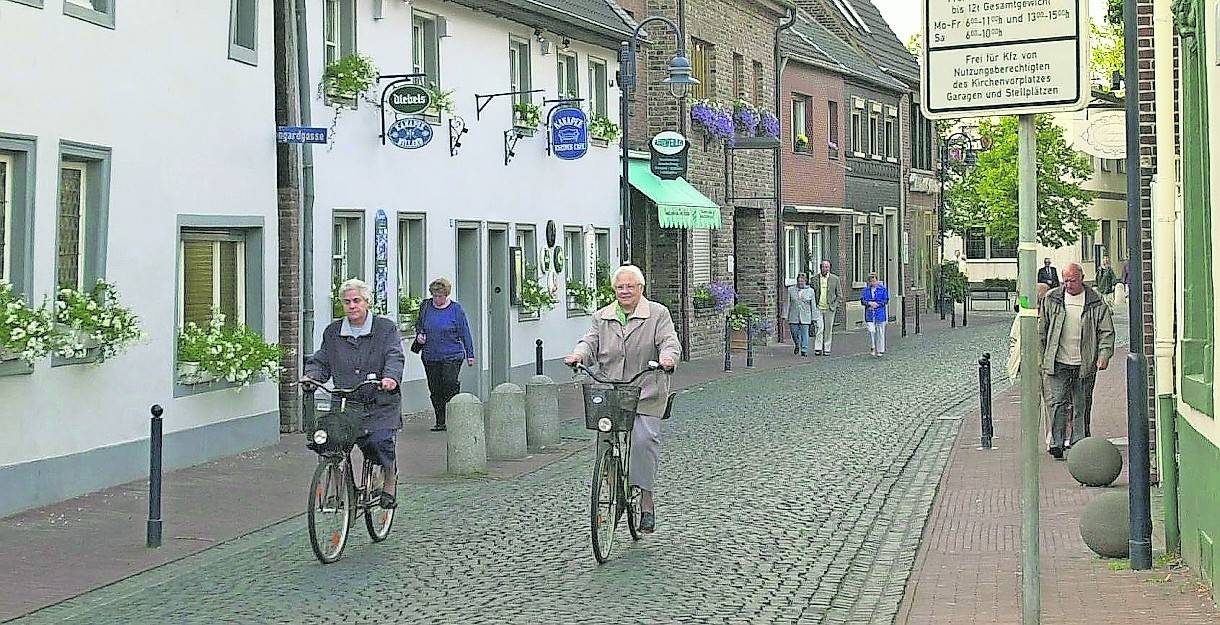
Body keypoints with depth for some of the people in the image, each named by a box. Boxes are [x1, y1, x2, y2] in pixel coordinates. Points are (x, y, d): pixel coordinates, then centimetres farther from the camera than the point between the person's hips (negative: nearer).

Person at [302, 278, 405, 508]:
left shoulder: (386, 328, 2)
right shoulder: (332, 332, 12)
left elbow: (395, 357, -10)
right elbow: (321, 361, 14)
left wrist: (391, 378, -31)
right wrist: (311, 376, -9)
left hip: (380, 404, -3)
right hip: (345, 404, 3)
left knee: (379, 441, -20)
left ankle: (390, 485, 5)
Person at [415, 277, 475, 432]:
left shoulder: (456, 309, -3)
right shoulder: (426, 307, 6)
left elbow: (465, 333, 1)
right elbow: (419, 325, 21)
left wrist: (470, 355, 0)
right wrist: (419, 335, -1)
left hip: (452, 356, -4)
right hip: (430, 357, 4)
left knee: (450, 384, -16)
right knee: (435, 389, 6)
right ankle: (440, 422, 15)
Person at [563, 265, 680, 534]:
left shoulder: (658, 314, 4)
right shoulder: (602, 317, 15)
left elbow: (669, 341, -7)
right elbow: (591, 341, 5)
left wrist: (667, 357, -30)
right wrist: (579, 354, -18)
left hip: (647, 393, -3)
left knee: (644, 440, -17)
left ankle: (646, 499, -5)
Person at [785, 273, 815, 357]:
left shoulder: (810, 291, 6)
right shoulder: (791, 290, 8)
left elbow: (812, 305, 8)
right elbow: (788, 304, 8)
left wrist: (813, 318, 5)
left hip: (805, 317, -1)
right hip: (794, 317, 1)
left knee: (805, 334, -4)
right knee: (794, 334, 3)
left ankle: (804, 350, 2)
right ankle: (797, 345, 31)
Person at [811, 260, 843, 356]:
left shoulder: (835, 279, 3)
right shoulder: (814, 279, 4)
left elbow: (839, 295, 8)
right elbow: (811, 294, 12)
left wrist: (835, 305, -3)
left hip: (829, 309, 0)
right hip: (818, 308, 0)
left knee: (828, 330, 4)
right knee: (819, 328, -11)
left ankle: (826, 349, 11)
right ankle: (818, 349, -9)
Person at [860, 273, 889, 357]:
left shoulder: (883, 289, 3)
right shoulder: (866, 290, 9)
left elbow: (886, 300, -1)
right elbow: (862, 301, 4)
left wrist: (877, 304, -12)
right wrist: (870, 303, -13)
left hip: (880, 313, -1)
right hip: (869, 313, 1)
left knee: (880, 332, 3)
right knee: (871, 331, -11)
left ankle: (880, 350, 12)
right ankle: (872, 348, 7)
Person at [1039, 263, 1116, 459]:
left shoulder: (1096, 303, 1)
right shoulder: (1051, 299, 4)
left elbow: (1106, 331, 3)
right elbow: (1042, 330, 10)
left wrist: (1104, 355, -10)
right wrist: (1040, 356, 8)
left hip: (1085, 364, 0)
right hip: (1058, 363, 0)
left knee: (1082, 406, 8)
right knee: (1058, 402, -7)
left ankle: (1079, 444, 17)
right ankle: (1056, 444, -7)